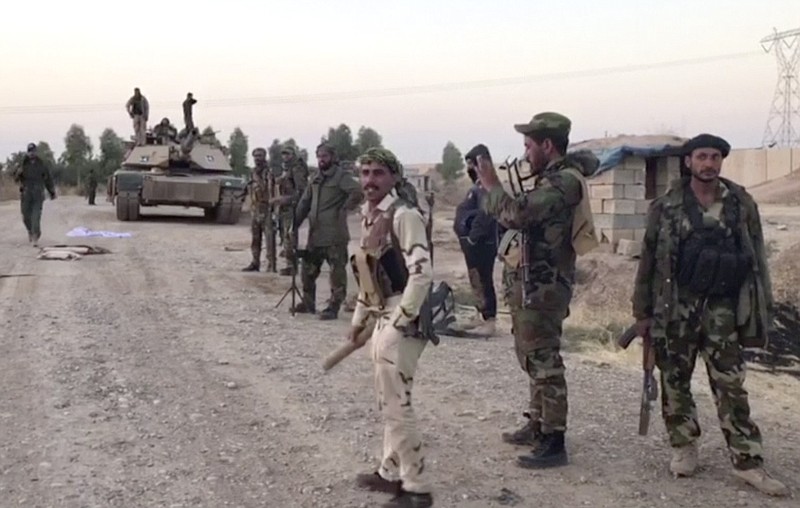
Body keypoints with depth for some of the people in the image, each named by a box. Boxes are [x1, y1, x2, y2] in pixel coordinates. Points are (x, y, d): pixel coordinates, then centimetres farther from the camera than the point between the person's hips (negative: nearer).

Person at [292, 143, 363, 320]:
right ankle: (308, 303, 28)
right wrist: (295, 224, 12)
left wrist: (343, 210, -16)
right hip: (315, 234, 8)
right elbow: (304, 202, 17)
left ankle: (333, 307, 4)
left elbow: (358, 192, -23)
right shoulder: (314, 178, 14)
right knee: (308, 270, 14)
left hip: (334, 234, -8)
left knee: (337, 272, -1)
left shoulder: (341, 176, -8)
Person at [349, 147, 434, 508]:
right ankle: (391, 472, 33)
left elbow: (422, 273, -24)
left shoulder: (404, 216, -18)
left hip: (401, 321, -9)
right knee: (386, 402, 18)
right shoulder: (368, 216, 11)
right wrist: (359, 318, 21)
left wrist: (399, 323, -23)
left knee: (396, 406, -5)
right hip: (381, 318, 10)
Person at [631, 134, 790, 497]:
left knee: (731, 385, 2)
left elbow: (757, 260, 5)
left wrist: (761, 313, 2)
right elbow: (649, 261, 2)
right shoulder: (667, 207, -1)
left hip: (723, 310, 0)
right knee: (675, 382, 9)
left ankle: (747, 461, 6)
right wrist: (643, 312, 2)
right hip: (676, 308, 0)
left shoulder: (741, 205, 2)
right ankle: (684, 447, 24)